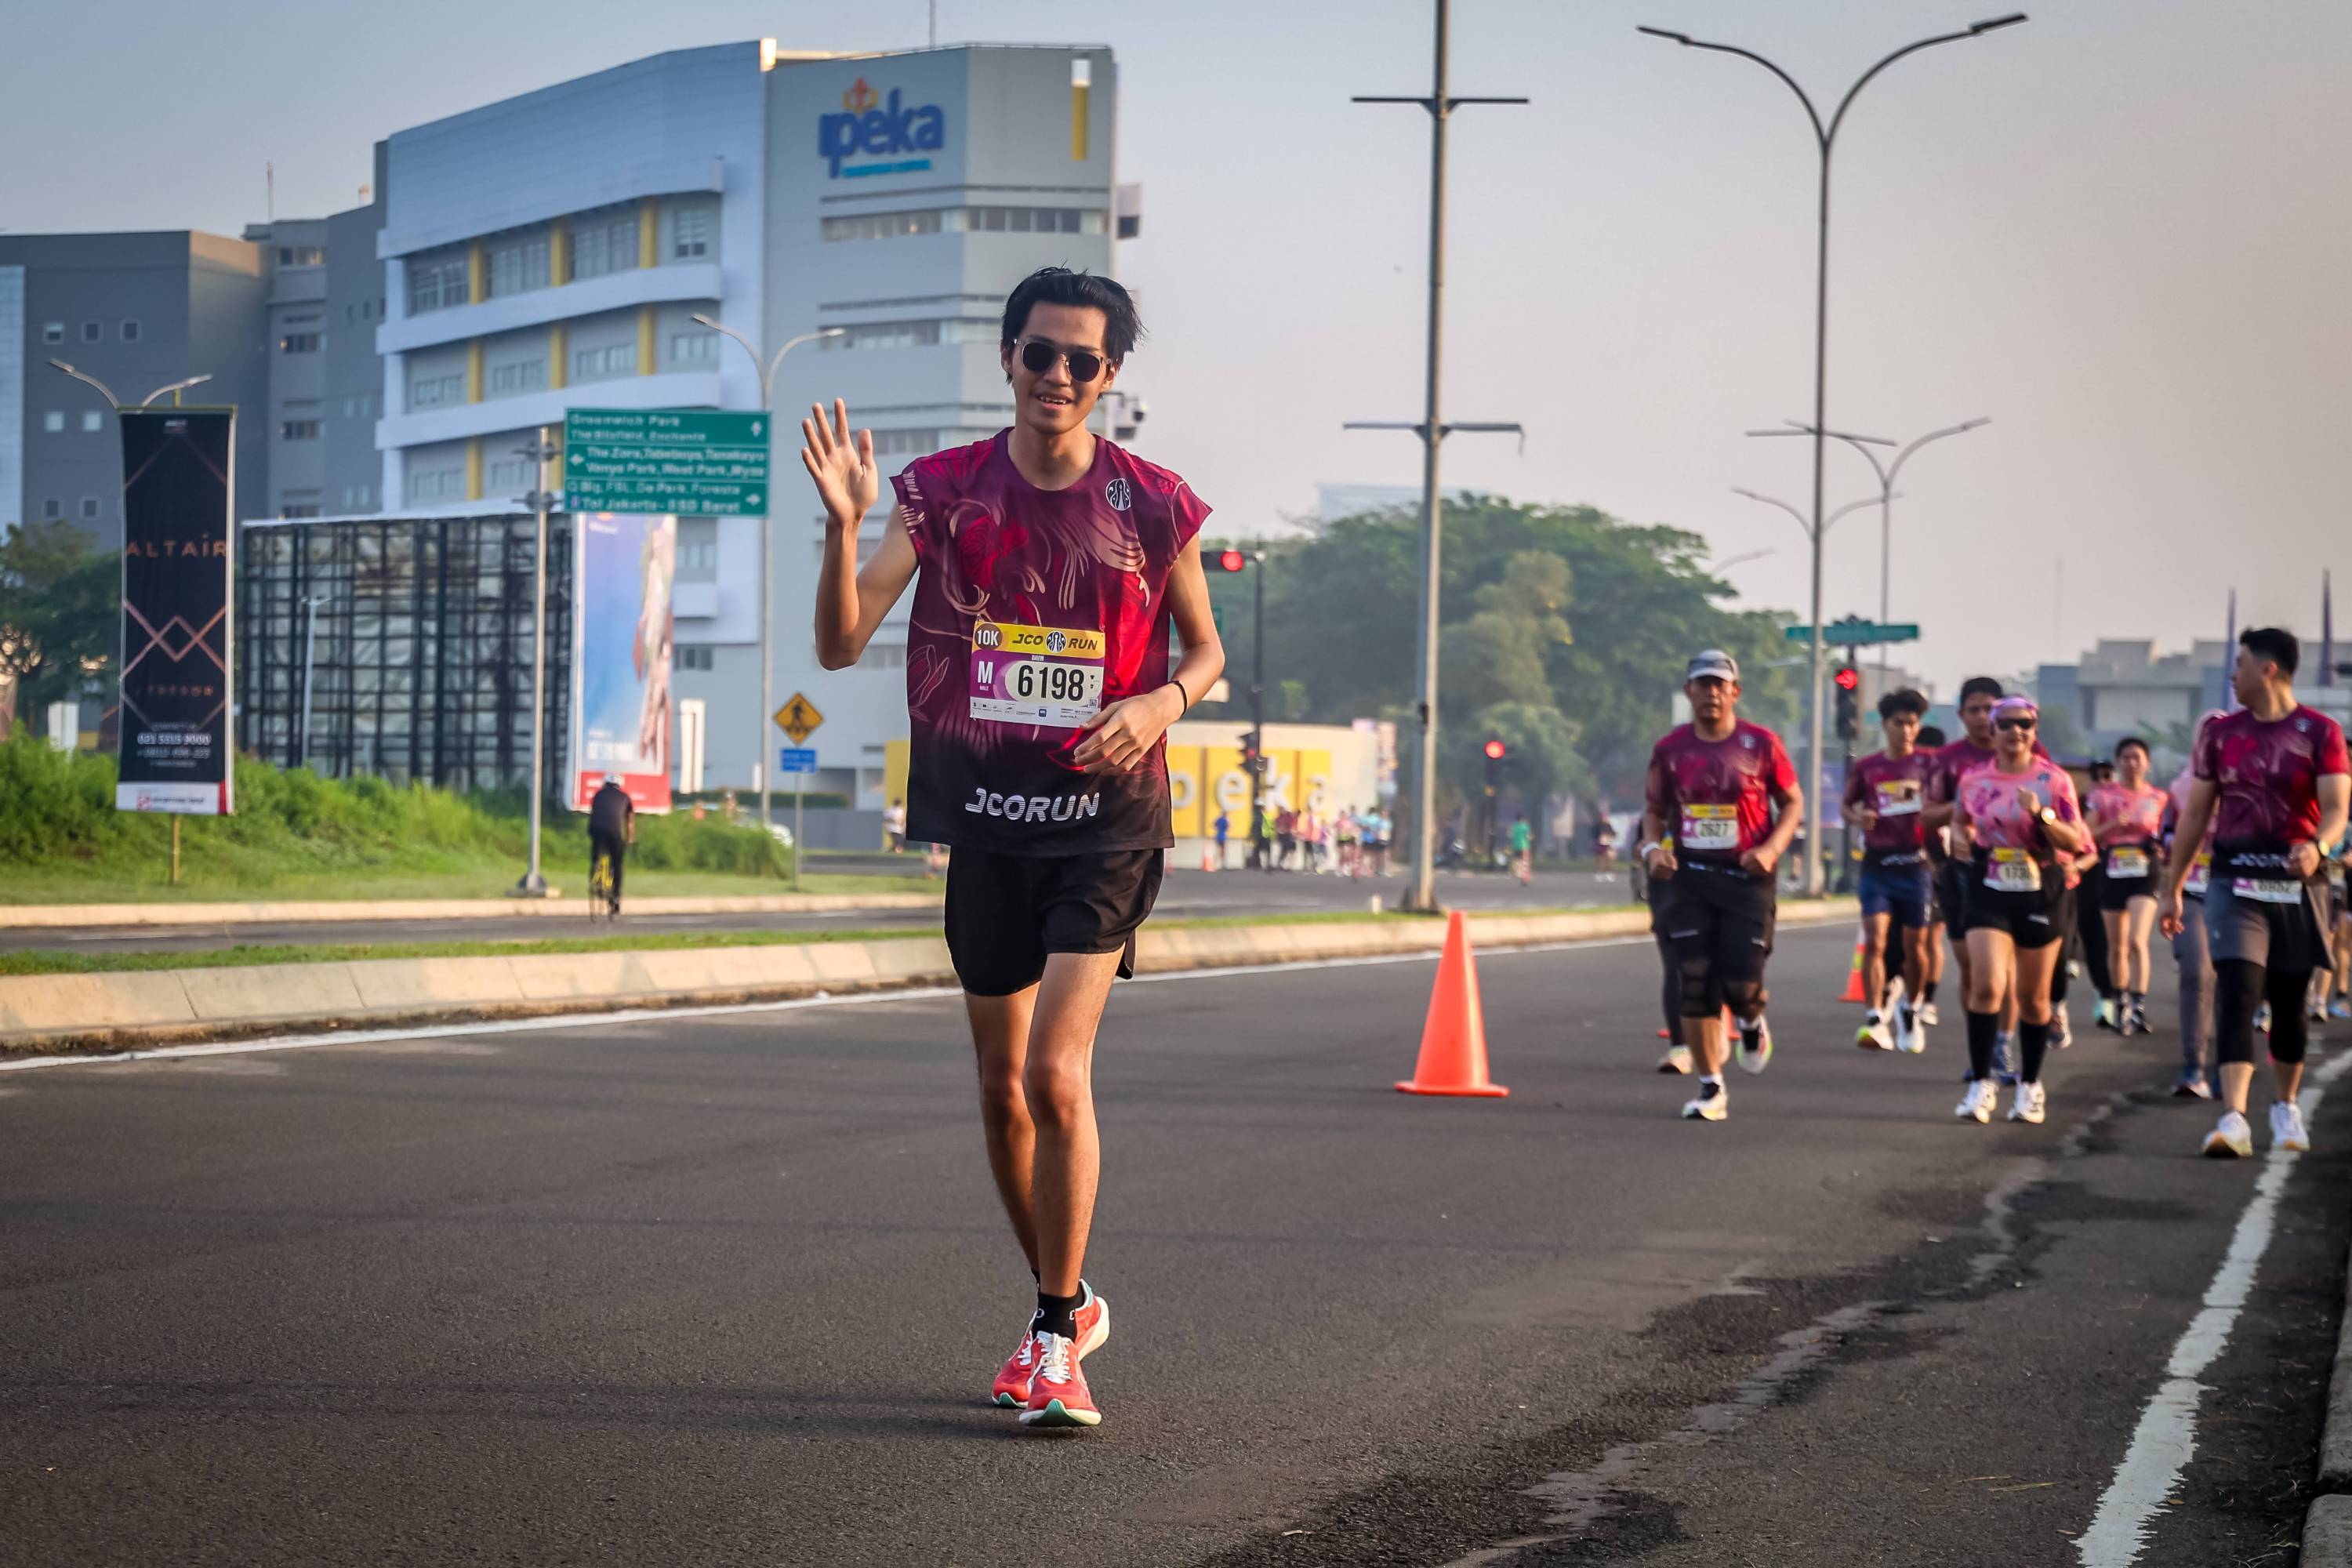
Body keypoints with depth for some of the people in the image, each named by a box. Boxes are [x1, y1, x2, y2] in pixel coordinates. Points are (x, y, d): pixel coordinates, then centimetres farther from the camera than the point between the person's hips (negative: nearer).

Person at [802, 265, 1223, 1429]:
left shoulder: (1151, 504, -2)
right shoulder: (943, 493, 0)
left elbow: (1206, 647, 12)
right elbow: (841, 643, -6)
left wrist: (1160, 701, -10)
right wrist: (845, 526, -22)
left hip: (1105, 817, -3)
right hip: (985, 817, 3)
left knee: (1057, 1074, -17)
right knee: (1002, 1088, 11)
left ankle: (1058, 1340, -7)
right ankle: (1064, 1304, 32)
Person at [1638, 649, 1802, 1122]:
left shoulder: (1761, 744, -2)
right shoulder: (1671, 748, 4)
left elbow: (1793, 802, 6)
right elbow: (1654, 808, 16)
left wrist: (1772, 847, -10)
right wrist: (1653, 847, -4)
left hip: (1746, 876, -2)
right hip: (1689, 875, 2)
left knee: (1741, 982, -9)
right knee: (1696, 982, -3)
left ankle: (1752, 1021, 30)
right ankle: (1711, 1087, 7)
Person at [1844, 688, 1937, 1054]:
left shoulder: (1927, 765, 2)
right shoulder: (1865, 768, 5)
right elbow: (1847, 804, 18)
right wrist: (1858, 818, -4)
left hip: (1914, 863, 0)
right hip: (1877, 864, 0)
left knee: (1914, 946, 7)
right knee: (1875, 941, -13)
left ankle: (1910, 1010, 30)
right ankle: (1875, 1020, -16)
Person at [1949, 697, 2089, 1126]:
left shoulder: (2054, 780, -2)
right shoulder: (1973, 779, 3)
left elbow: (2076, 842, -4)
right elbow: (1960, 818, 22)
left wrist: (2042, 816, -21)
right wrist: (1960, 836, 0)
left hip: (2042, 893, 0)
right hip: (1990, 892, 0)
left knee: (2033, 997, 7)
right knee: (1987, 985, -16)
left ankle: (2030, 1086, 22)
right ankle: (1981, 1084, -9)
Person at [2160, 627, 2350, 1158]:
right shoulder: (2221, 732, 8)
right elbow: (2195, 814, 12)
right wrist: (2171, 888, 12)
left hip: (2296, 881, -1)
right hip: (2235, 880, 1)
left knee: (2289, 1000, 9)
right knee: (2237, 991, -14)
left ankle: (2284, 1107, 29)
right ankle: (2233, 1119, -23)